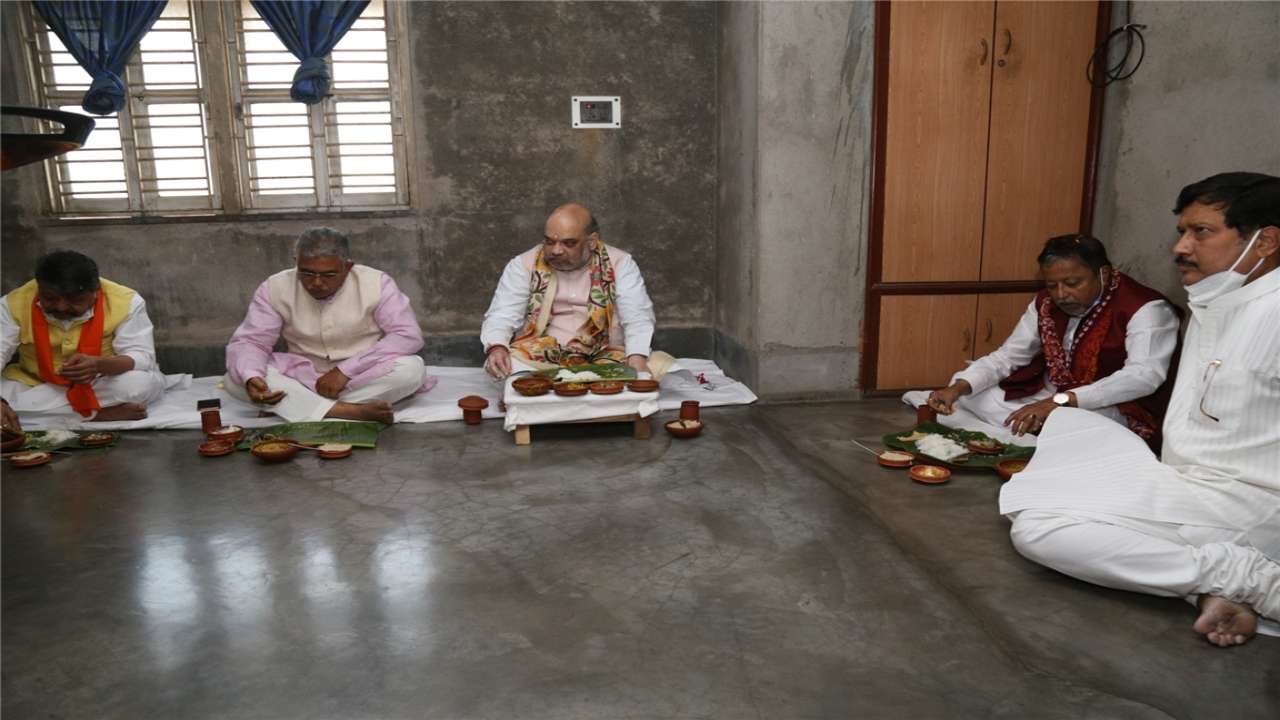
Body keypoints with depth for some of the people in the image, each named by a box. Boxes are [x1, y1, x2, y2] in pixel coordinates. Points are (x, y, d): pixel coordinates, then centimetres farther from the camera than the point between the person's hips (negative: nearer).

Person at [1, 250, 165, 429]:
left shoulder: (125, 302, -23)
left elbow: (143, 357, -22)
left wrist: (99, 365, -43)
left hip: (106, 385, -1)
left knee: (145, 383, -34)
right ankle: (98, 414, -19)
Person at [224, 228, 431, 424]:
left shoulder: (376, 283, -14)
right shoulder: (275, 288, -8)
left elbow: (408, 335, -20)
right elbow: (249, 341, -8)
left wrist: (346, 370, -25)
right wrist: (250, 378, -32)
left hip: (366, 376, -1)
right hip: (303, 377, 2)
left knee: (412, 368, -32)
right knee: (236, 379, -22)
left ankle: (288, 406, -24)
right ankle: (346, 411, -34)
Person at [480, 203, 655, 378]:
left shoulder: (619, 264, 2)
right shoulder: (523, 265, 4)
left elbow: (638, 319, -5)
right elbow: (502, 316, -2)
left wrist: (637, 359, -25)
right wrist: (496, 348, -25)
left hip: (602, 358, -1)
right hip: (534, 358, 2)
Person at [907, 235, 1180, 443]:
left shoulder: (1145, 309, -17)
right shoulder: (1046, 303, 3)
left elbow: (1144, 376, -30)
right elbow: (1006, 357, 2)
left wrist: (1060, 402, -41)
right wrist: (958, 388, -19)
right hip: (1044, 399, 6)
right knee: (964, 396, -7)